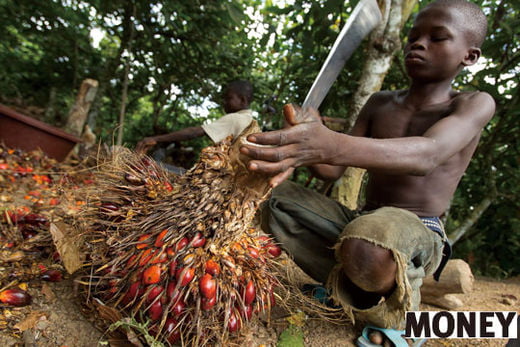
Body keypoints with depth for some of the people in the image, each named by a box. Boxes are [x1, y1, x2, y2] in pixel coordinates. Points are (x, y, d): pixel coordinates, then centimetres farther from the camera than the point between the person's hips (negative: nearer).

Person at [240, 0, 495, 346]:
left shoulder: (474, 104, -3)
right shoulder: (380, 103, 10)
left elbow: (427, 154, -27)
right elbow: (334, 169, 2)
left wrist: (332, 145, -45)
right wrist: (304, 146, -22)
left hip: (419, 231, -5)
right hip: (358, 223, 5)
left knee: (367, 249, -40)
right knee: (269, 198, -9)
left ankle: (397, 310, -4)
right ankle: (357, 287, -11)